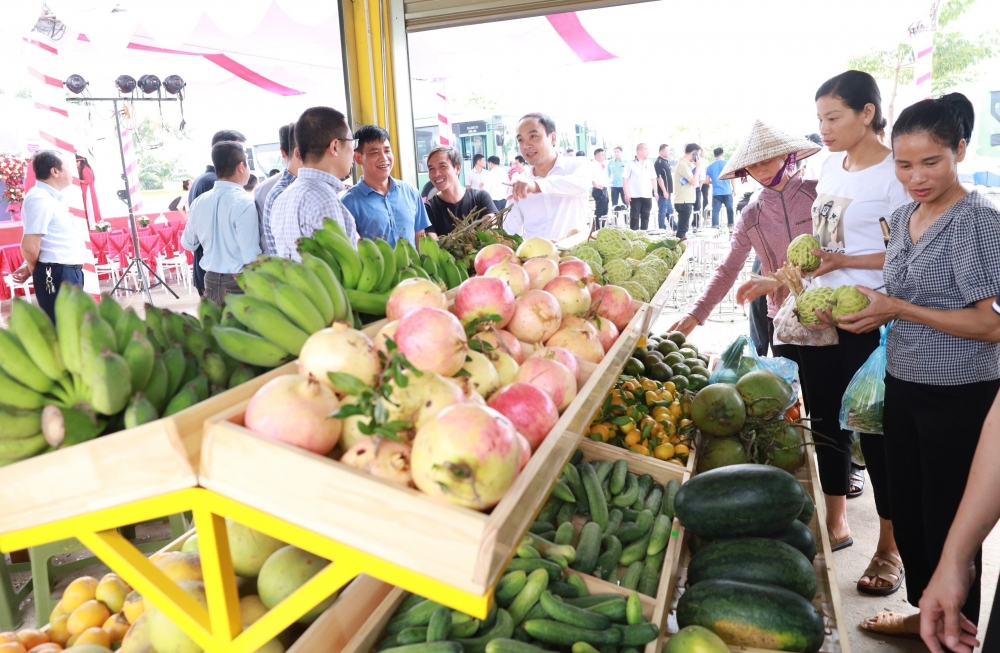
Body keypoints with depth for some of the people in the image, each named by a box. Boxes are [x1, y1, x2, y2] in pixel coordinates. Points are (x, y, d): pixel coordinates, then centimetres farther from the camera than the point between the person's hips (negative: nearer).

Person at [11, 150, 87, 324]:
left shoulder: (53, 198, 16)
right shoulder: (40, 199, -15)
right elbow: (30, 246, -20)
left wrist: (30, 267, 13)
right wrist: (33, 269, -2)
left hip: (69, 273, 10)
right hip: (56, 276, -10)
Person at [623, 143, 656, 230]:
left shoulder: (649, 163, 10)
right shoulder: (631, 164, -2)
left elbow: (653, 178, 14)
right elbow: (625, 178, -3)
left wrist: (655, 191, 7)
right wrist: (626, 194, -9)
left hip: (647, 195, 4)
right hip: (634, 195, -4)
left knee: (645, 216, 6)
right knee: (634, 217, -1)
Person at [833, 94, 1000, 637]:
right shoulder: (904, 216, 8)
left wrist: (897, 309, -21)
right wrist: (867, 312, 1)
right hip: (903, 387, 8)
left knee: (949, 518, 7)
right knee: (905, 508, 19)